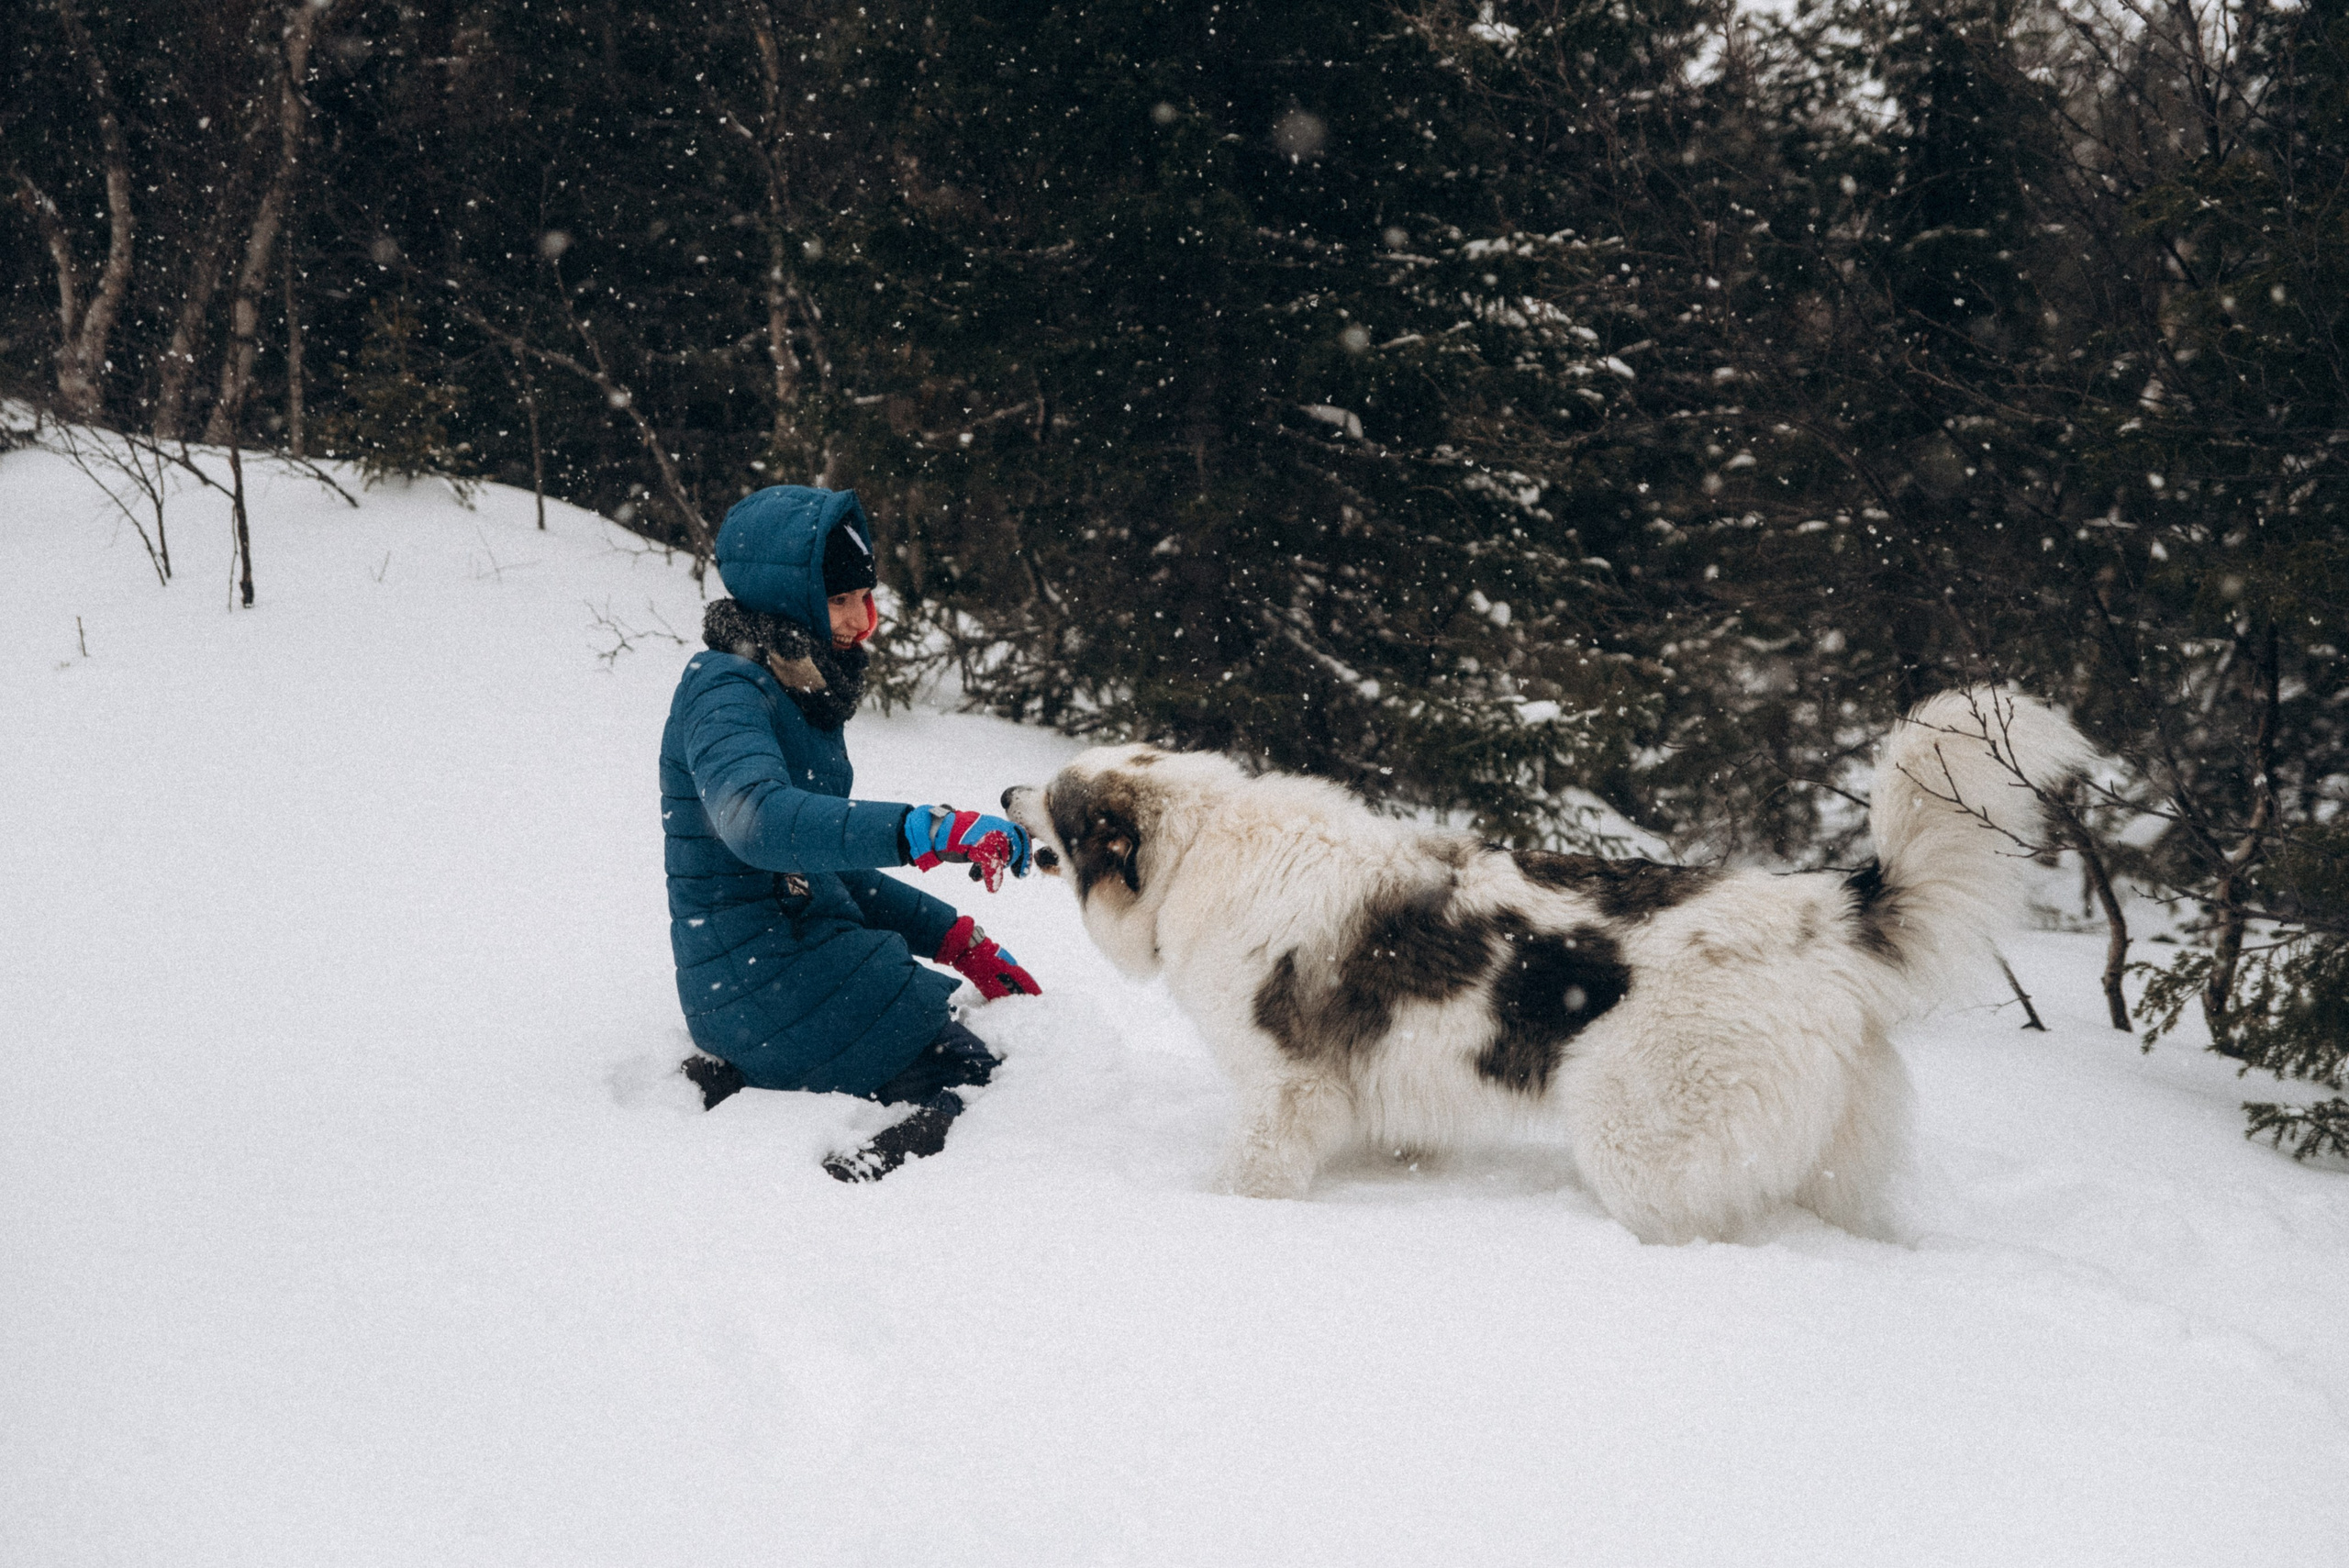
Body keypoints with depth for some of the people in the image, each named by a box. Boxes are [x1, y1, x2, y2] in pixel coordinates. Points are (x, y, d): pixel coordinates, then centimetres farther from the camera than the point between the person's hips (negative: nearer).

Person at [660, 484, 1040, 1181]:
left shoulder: (801, 695, 17)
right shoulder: (726, 692, -13)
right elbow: (757, 816, -34)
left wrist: (956, 940, 13)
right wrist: (925, 831, -44)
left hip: (812, 956, 10)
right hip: (765, 978, -10)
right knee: (975, 1080, -13)